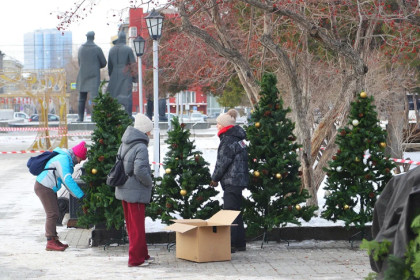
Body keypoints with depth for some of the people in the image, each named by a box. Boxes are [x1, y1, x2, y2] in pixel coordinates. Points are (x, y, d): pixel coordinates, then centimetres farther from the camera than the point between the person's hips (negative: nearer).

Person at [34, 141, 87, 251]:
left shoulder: (67, 159, 11)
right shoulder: (63, 159, -22)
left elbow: (66, 180, 16)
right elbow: (68, 180, -29)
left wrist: (76, 194, 7)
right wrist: (81, 195, -27)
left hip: (49, 188, 11)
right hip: (43, 187, -11)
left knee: (54, 214, 13)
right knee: (52, 214, -9)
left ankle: (54, 240, 20)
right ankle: (50, 243, -6)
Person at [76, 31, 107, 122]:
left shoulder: (81, 49, 5)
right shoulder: (97, 49, -7)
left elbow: (80, 63, 14)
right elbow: (104, 63, -1)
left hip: (83, 76, 4)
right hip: (94, 76, -3)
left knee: (82, 98, 10)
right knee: (94, 97, -7)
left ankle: (80, 117, 11)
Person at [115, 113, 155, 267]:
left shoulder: (124, 145, 8)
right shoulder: (141, 147, -19)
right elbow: (140, 171, -27)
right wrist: (149, 182, -12)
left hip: (123, 190, 9)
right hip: (136, 192, -9)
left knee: (132, 226, 16)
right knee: (137, 227, 0)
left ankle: (142, 255, 28)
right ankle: (135, 259, 5)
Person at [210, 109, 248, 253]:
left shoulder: (228, 141, -15)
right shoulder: (238, 138, 15)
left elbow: (222, 162, -14)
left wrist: (215, 178, 1)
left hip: (231, 181, -10)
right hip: (239, 180, 10)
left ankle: (231, 244, -12)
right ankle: (240, 243, 21)